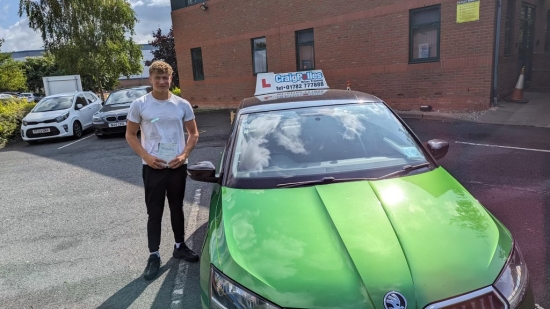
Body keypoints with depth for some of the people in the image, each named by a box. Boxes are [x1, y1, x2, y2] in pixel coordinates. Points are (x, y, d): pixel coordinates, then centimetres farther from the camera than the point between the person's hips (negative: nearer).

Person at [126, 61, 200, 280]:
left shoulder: (182, 105, 1)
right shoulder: (139, 105, -3)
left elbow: (194, 133, 8)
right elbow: (130, 135, 3)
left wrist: (184, 155, -8)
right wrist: (146, 156, -12)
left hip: (177, 166, 2)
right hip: (153, 167, -2)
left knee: (177, 208, 15)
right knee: (154, 212, 4)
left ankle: (179, 246, 31)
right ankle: (154, 256, 15)